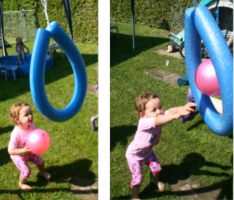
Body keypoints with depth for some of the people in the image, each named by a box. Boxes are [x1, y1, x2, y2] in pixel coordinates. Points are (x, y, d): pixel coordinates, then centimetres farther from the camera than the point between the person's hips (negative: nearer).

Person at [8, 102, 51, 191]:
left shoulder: (32, 126, -22)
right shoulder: (16, 134, -38)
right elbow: (10, 151, -29)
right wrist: (23, 150, -41)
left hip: (29, 152, 6)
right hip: (18, 156, -5)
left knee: (40, 161, 15)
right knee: (26, 171, -10)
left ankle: (42, 172, 52)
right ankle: (21, 183, 27)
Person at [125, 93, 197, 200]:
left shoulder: (160, 116, -22)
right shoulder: (144, 122, -42)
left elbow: (170, 111, -41)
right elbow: (158, 121, -61)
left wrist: (183, 108, -61)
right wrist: (176, 115, -75)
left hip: (147, 151, 6)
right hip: (134, 155, -6)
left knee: (156, 168, 16)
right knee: (138, 177, -1)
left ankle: (155, 180, 52)